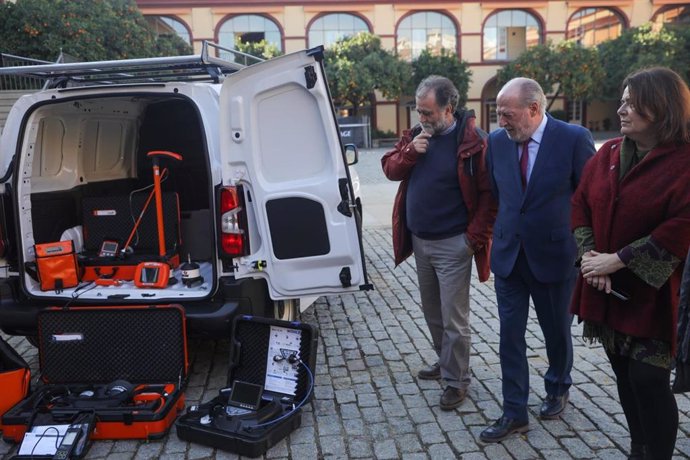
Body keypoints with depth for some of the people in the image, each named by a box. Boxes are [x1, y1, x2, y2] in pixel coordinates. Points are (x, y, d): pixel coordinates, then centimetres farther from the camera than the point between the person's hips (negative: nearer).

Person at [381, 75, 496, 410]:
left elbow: (489, 193, -14)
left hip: (452, 245, -7)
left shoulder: (473, 141, -14)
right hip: (419, 241, 7)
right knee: (432, 311, 20)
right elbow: (390, 169, 7)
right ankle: (445, 362, 39)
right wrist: (410, 152, -12)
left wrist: (475, 236, -16)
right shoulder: (415, 134, 6)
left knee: (454, 319, 1)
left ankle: (456, 380, 17)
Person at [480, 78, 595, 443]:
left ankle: (557, 390, 44)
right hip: (508, 255, 3)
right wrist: (501, 231, 8)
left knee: (557, 331, 17)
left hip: (555, 255, -2)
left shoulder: (574, 139, -13)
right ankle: (514, 413, 19)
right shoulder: (497, 141, -2)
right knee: (510, 335, 5)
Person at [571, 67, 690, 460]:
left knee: (649, 380, -2)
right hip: (607, 290, 6)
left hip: (653, 293, -5)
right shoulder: (607, 154, 7)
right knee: (625, 375, 15)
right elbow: (581, 205, 7)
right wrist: (589, 255, -8)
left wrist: (618, 260, -19)